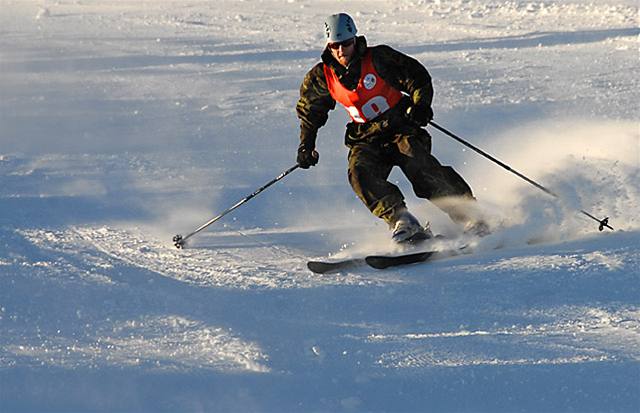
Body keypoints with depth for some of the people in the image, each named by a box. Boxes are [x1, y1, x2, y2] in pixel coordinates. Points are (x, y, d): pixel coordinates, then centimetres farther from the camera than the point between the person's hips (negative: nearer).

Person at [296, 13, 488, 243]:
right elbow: (309, 111, 18)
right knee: (360, 173, -28)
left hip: (401, 128, -3)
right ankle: (400, 220, -39)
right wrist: (306, 144, 10)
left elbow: (417, 75, -4)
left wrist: (421, 104, -22)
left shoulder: (378, 58, -8)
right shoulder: (322, 77, 1)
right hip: (366, 139, 3)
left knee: (419, 165, -30)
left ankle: (466, 217, -28)